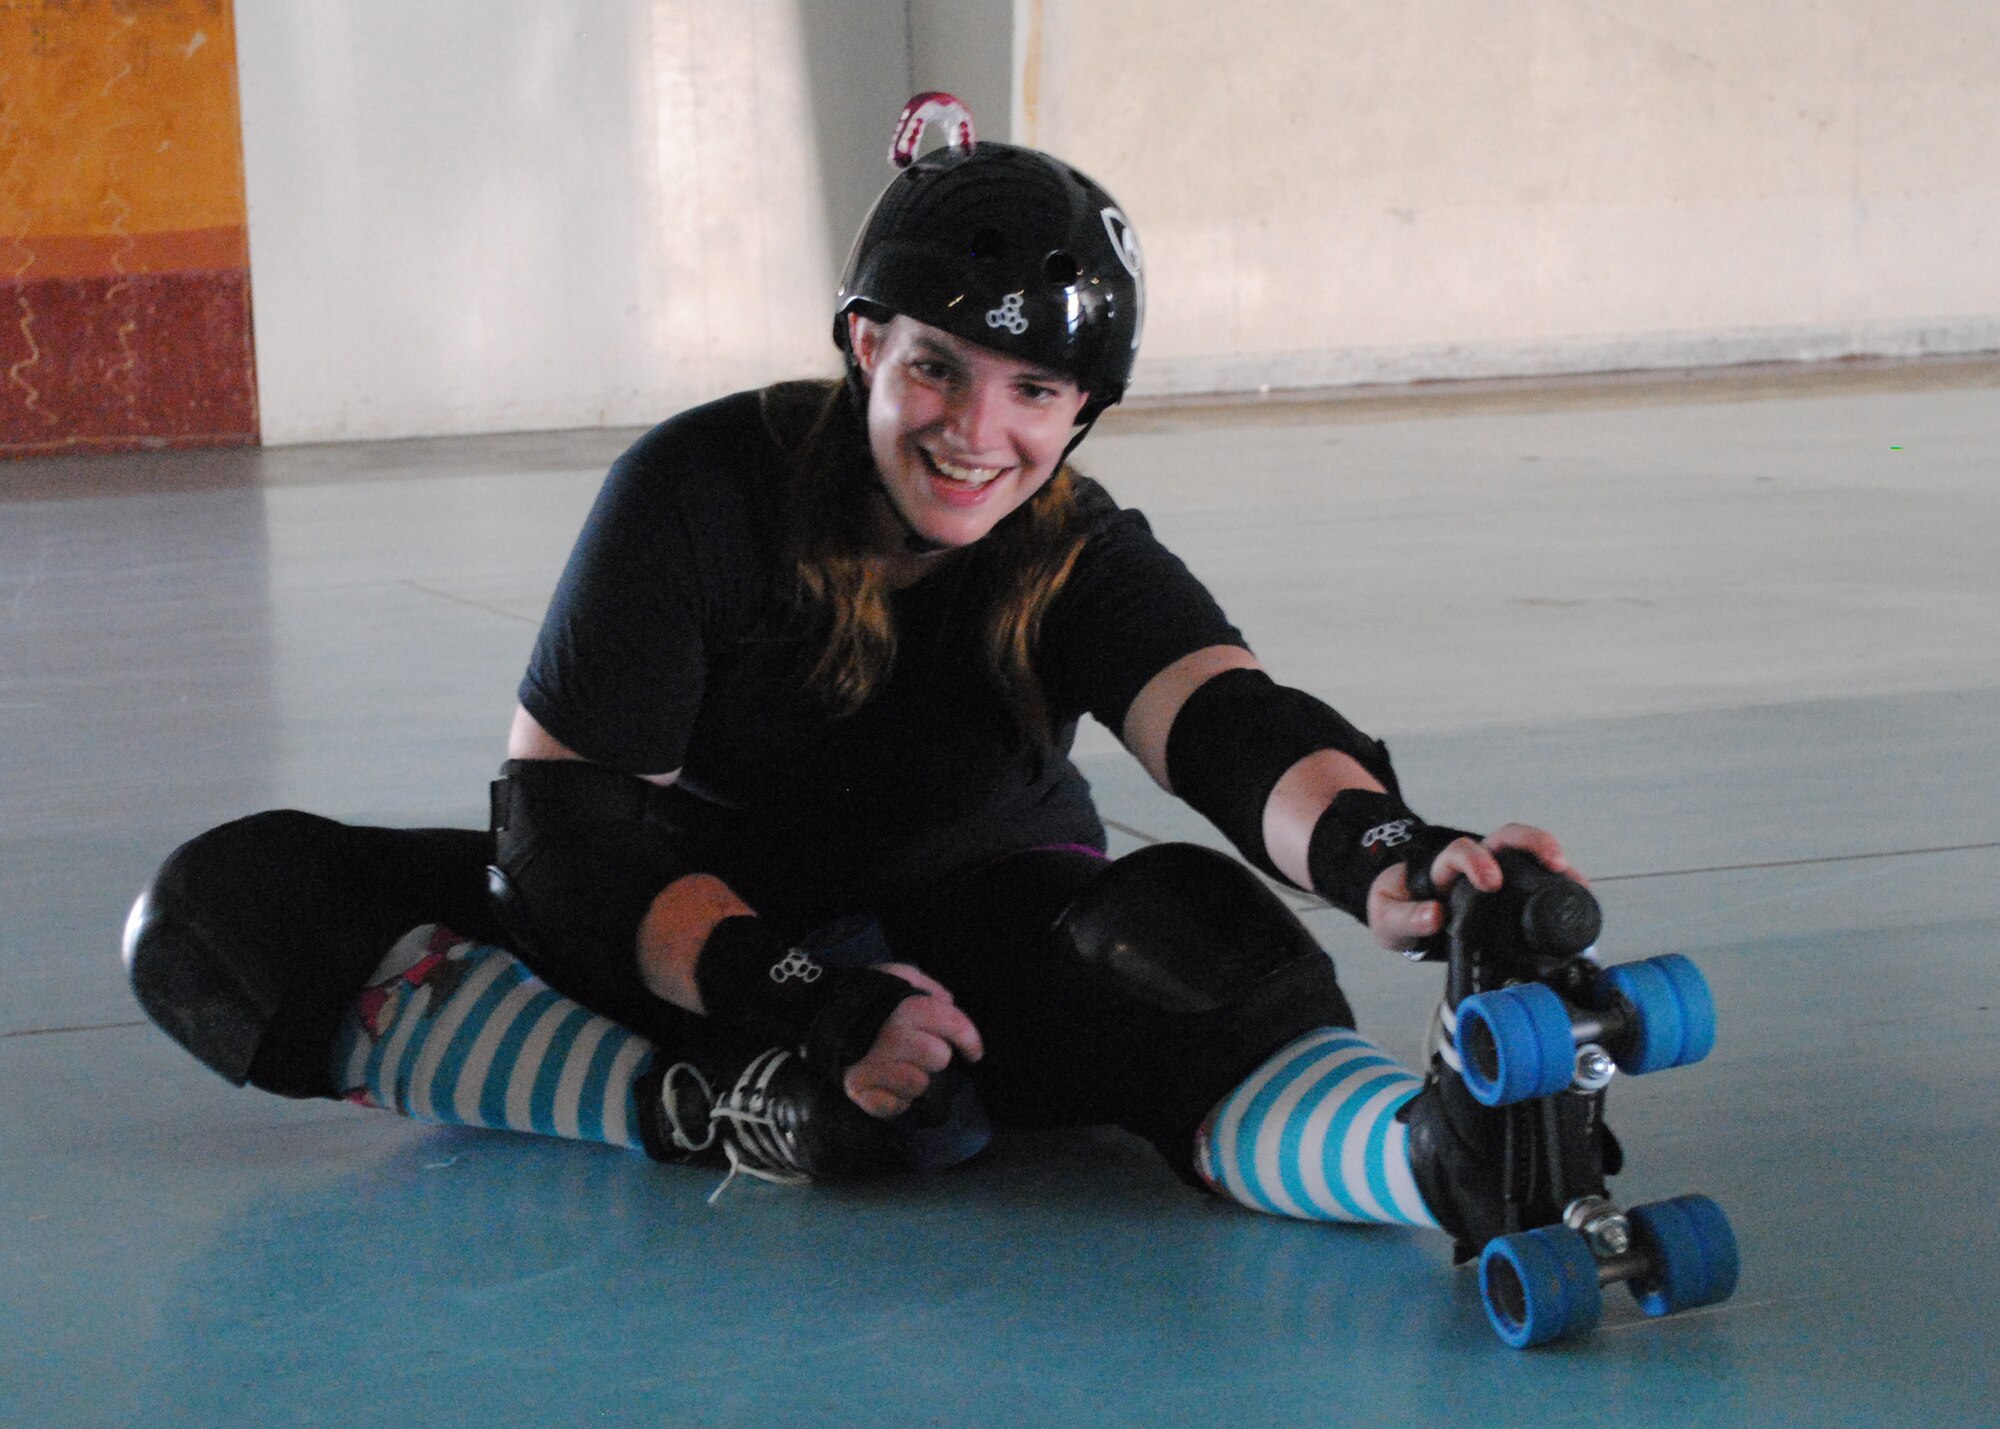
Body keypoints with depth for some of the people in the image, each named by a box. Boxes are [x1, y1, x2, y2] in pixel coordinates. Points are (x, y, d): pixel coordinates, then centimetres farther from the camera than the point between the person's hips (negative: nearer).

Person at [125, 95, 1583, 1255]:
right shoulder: (704, 488, -18)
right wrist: (786, 995, -35)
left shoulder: (1084, 562, -13)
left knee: (1193, 927, -35)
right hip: (695, 934, 1)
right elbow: (562, 808, -19)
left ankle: (1444, 1151, -65)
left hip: (978, 937, 0)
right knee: (223, 908, -22)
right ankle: (704, 1114, -36)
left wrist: (1383, 852, -58)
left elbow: (1230, 722, -33)